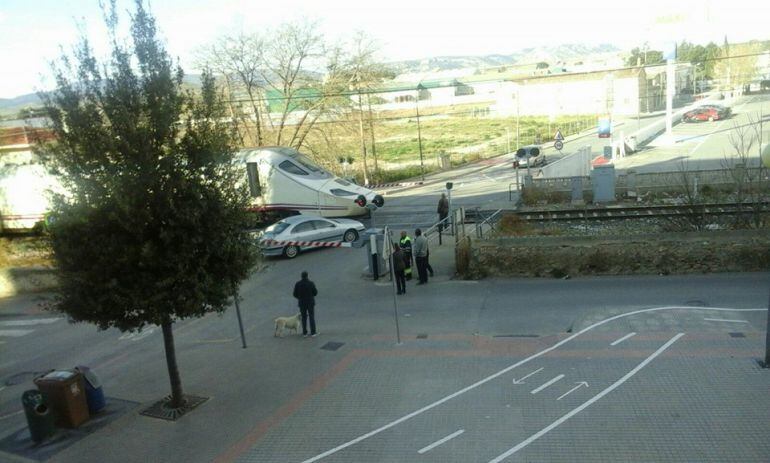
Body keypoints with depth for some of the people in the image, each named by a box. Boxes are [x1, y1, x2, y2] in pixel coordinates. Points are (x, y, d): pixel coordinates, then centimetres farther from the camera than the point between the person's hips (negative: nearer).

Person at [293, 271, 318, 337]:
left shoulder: (297, 284, -8)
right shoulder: (311, 283, -13)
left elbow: (295, 294, -3)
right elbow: (315, 293, -7)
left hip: (302, 303, 2)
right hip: (310, 303, -2)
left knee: (304, 318, 13)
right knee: (312, 317, 7)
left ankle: (304, 333, 15)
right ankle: (313, 332, 6)